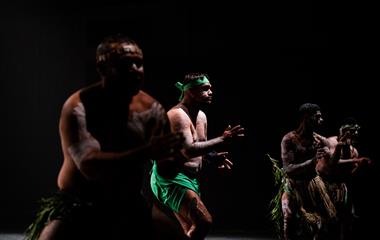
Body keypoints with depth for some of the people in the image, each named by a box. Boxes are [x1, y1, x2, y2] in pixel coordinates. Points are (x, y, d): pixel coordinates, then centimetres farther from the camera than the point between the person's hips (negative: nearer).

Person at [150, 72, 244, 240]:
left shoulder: (201, 116, 13)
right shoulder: (178, 115, -18)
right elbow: (188, 150, -30)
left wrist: (213, 157, -3)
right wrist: (222, 140, -28)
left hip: (190, 179, 10)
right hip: (172, 178, -10)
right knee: (204, 222, -22)